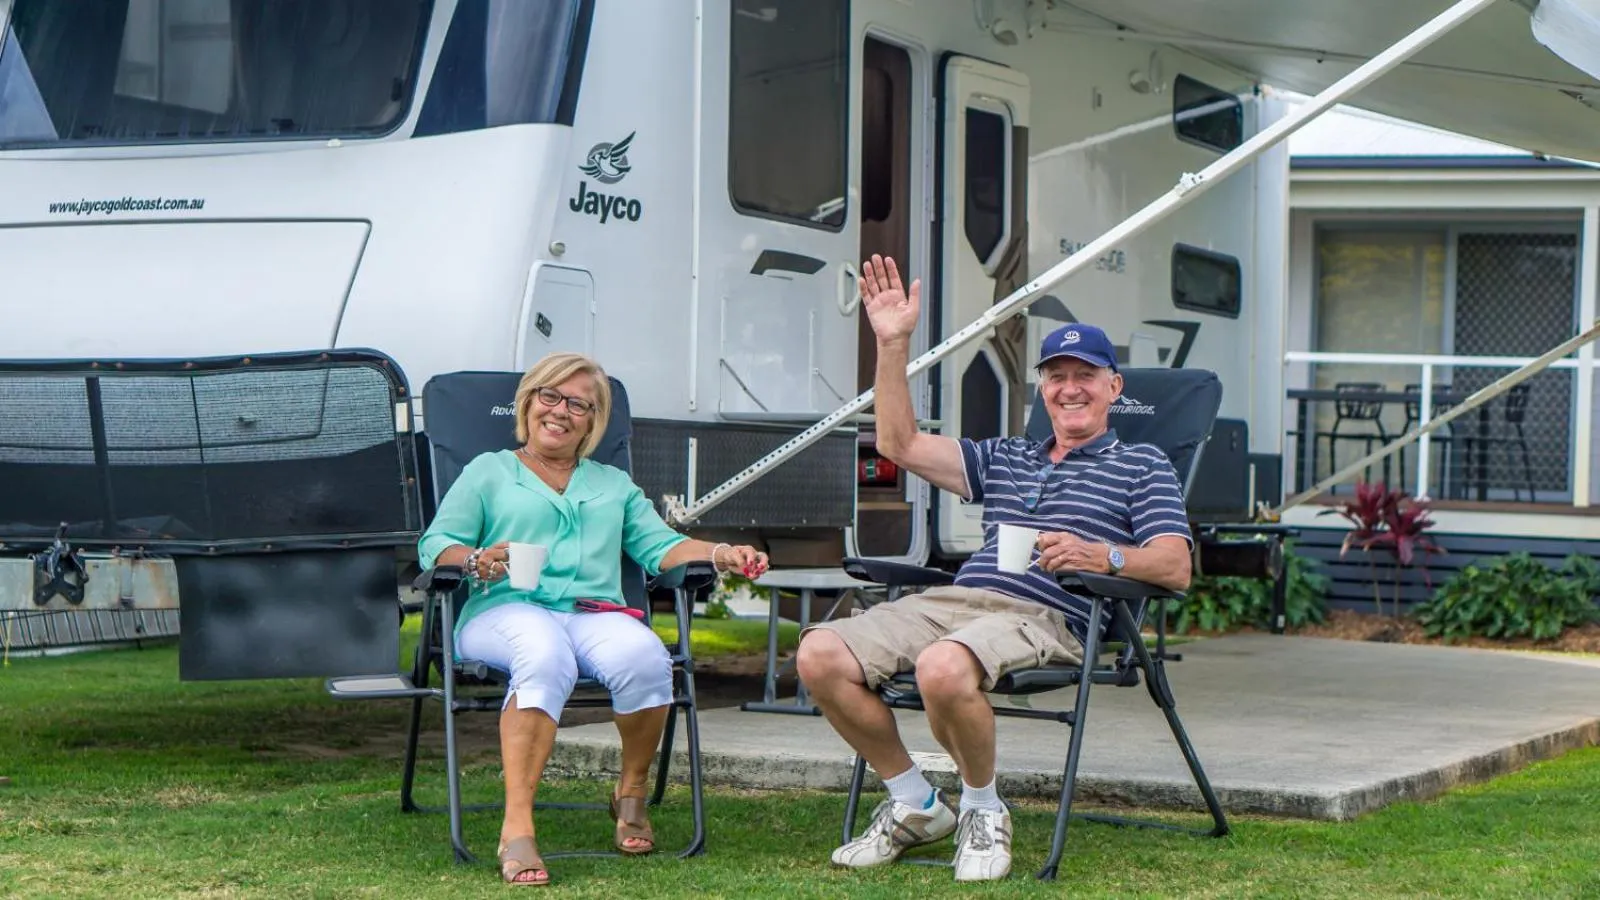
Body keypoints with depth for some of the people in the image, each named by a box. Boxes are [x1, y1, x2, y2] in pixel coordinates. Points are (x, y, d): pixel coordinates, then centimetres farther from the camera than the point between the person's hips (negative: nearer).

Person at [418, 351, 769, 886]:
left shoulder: (615, 485, 34)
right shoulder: (489, 472, 24)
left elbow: (660, 546, 20)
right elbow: (436, 546, 12)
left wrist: (721, 554, 0)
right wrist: (478, 562, -11)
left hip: (596, 615, 3)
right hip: (508, 610, -3)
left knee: (642, 655, -35)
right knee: (545, 656, -41)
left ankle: (632, 794, -11)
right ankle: (517, 830, -47)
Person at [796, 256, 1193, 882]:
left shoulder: (1142, 466, 15)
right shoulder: (1003, 459, 32)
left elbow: (1176, 567, 1)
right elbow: (899, 444, 24)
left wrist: (1103, 557, -19)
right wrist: (893, 345, 17)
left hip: (1045, 618, -6)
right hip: (954, 598, 6)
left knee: (943, 668, -40)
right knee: (821, 655, -19)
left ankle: (983, 812, -11)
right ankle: (915, 805, -1)